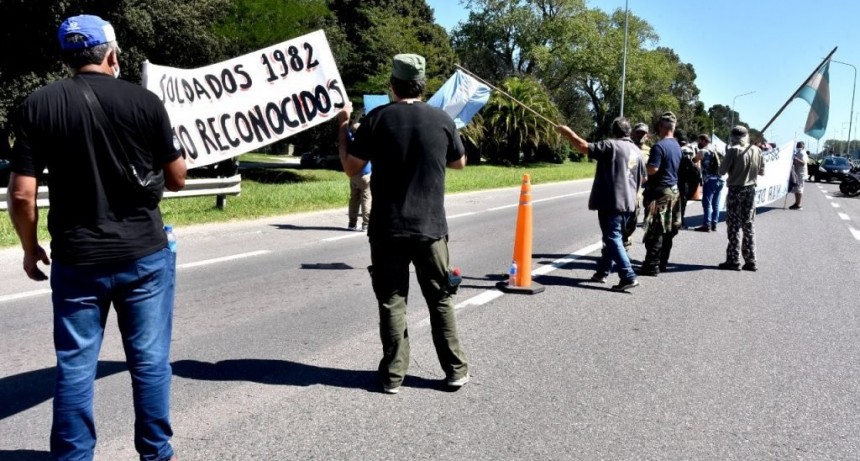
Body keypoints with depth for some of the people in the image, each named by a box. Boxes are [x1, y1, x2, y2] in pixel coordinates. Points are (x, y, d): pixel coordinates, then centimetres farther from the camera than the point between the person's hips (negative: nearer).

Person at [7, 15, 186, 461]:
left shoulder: (37, 105, -2)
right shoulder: (144, 101, -4)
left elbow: (22, 194, -5)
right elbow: (177, 179, 3)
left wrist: (30, 249, 9)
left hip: (76, 259, 1)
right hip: (145, 254, 0)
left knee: (75, 366, 11)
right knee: (149, 360, 10)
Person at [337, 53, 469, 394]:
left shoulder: (378, 118, -6)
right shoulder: (442, 119, -1)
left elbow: (350, 167, -1)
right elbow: (459, 163, 13)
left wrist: (343, 126, 11)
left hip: (387, 228, -1)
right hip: (430, 226, 1)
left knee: (391, 300, 7)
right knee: (440, 299, 11)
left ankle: (393, 375, 10)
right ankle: (455, 370, 17)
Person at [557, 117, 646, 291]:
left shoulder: (611, 146, -10)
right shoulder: (637, 151, 13)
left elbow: (584, 146, -15)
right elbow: (643, 178, 19)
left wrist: (568, 133, -3)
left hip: (611, 202, -8)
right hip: (628, 203, 8)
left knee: (613, 239, -7)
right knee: (613, 237, 17)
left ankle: (628, 277, -12)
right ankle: (602, 272, 26)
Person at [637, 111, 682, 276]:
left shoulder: (659, 146, -17)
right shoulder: (677, 146, 11)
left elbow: (652, 169, -23)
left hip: (660, 191, -9)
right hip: (673, 190, 9)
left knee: (655, 231, -5)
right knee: (667, 230, 12)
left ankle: (652, 266, -4)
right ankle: (662, 263, 19)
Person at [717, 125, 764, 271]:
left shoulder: (733, 151, -13)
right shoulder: (756, 151, 2)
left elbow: (722, 171, -11)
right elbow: (762, 172, 9)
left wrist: (726, 154, 2)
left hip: (735, 190, -4)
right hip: (750, 190, 5)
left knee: (734, 226, 2)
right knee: (748, 226, 11)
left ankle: (733, 260, 2)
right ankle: (750, 261, 13)